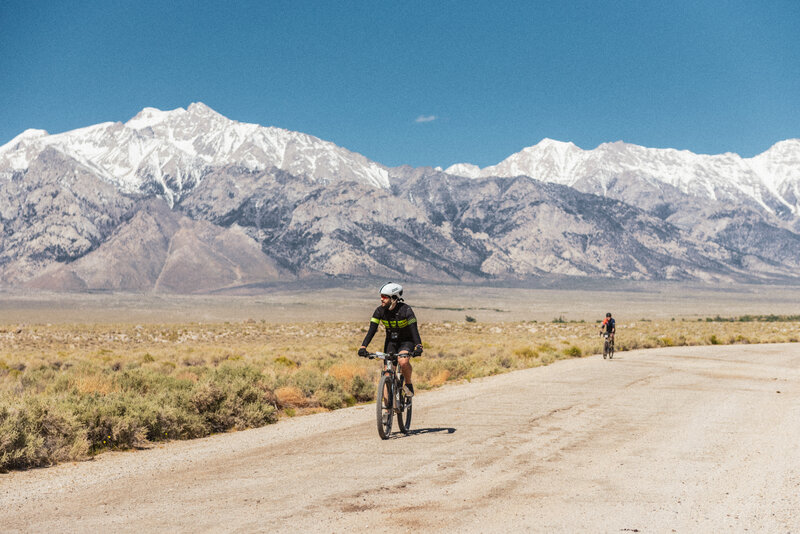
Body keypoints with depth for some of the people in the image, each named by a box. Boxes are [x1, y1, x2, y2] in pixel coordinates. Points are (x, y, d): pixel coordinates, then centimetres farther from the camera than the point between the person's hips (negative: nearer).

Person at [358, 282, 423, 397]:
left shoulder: (405, 310, -25)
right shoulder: (379, 311, -14)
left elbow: (414, 329, -33)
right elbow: (372, 330, -19)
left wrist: (418, 347, -49)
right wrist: (363, 347, -32)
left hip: (406, 341, -3)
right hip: (391, 341, 4)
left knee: (403, 361, -33)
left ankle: (409, 385, -5)